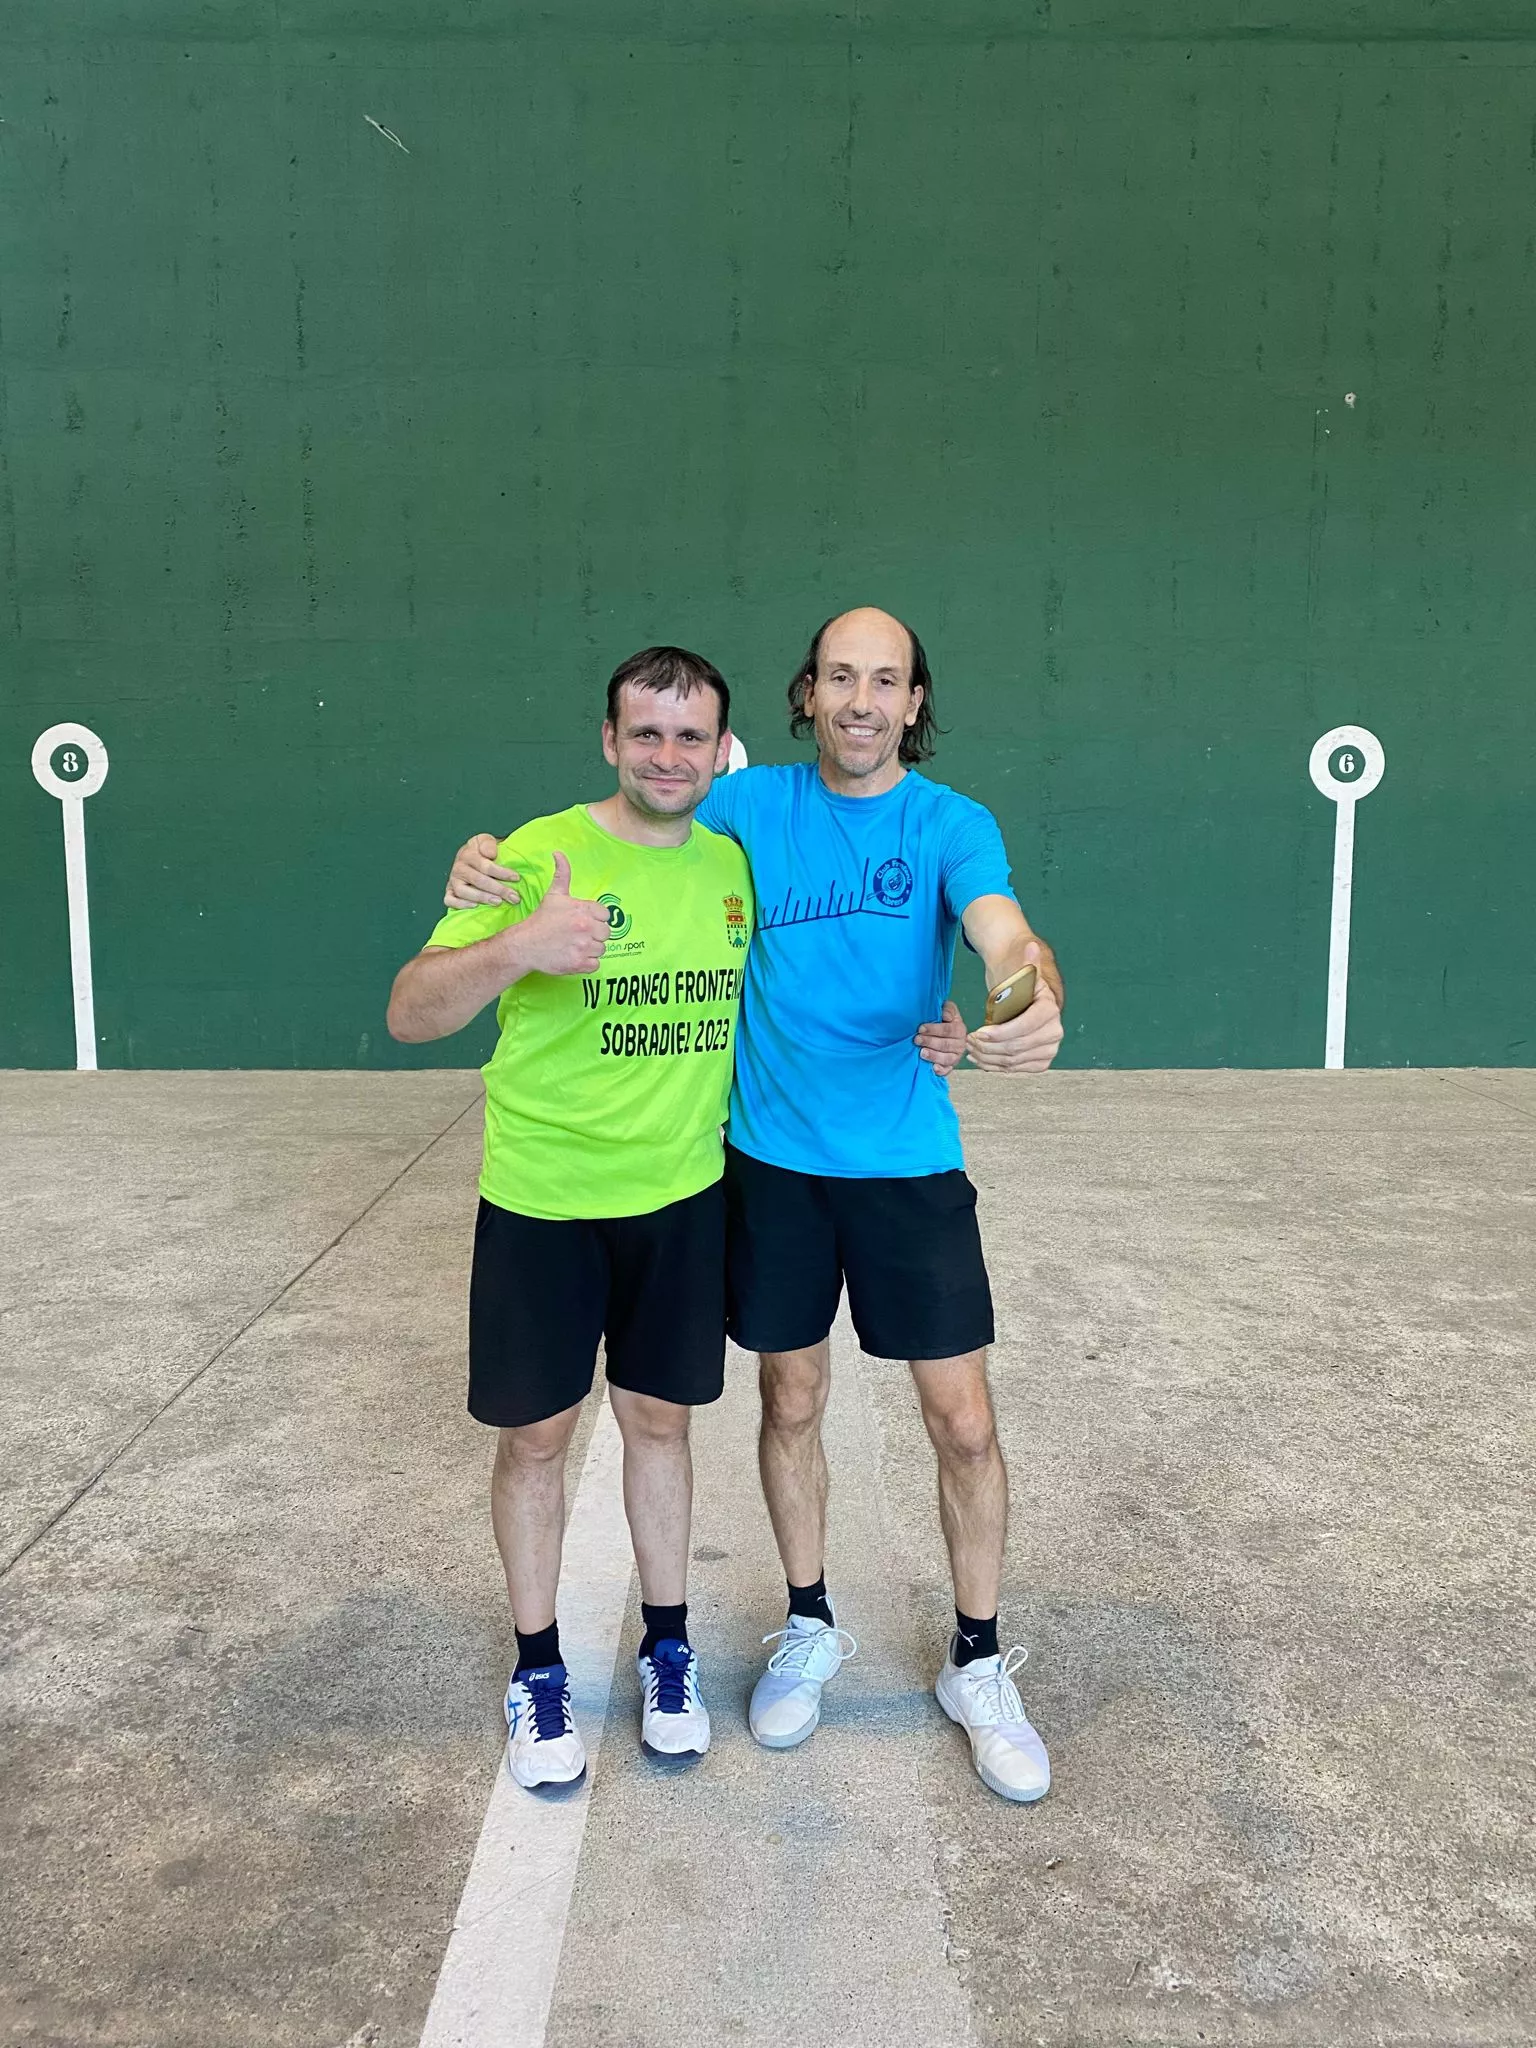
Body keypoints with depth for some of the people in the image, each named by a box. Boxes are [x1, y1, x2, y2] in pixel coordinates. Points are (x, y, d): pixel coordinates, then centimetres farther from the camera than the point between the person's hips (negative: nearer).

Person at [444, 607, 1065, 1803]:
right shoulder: (755, 804, 1)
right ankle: (811, 1628, 37)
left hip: (910, 1165, -1)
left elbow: (1009, 939, -23)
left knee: (964, 1423, 3)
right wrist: (491, 855, -14)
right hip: (772, 1161, 2)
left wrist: (1034, 1010, -48)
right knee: (792, 1403, 14)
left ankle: (978, 1666, 26)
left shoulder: (952, 826, -6)